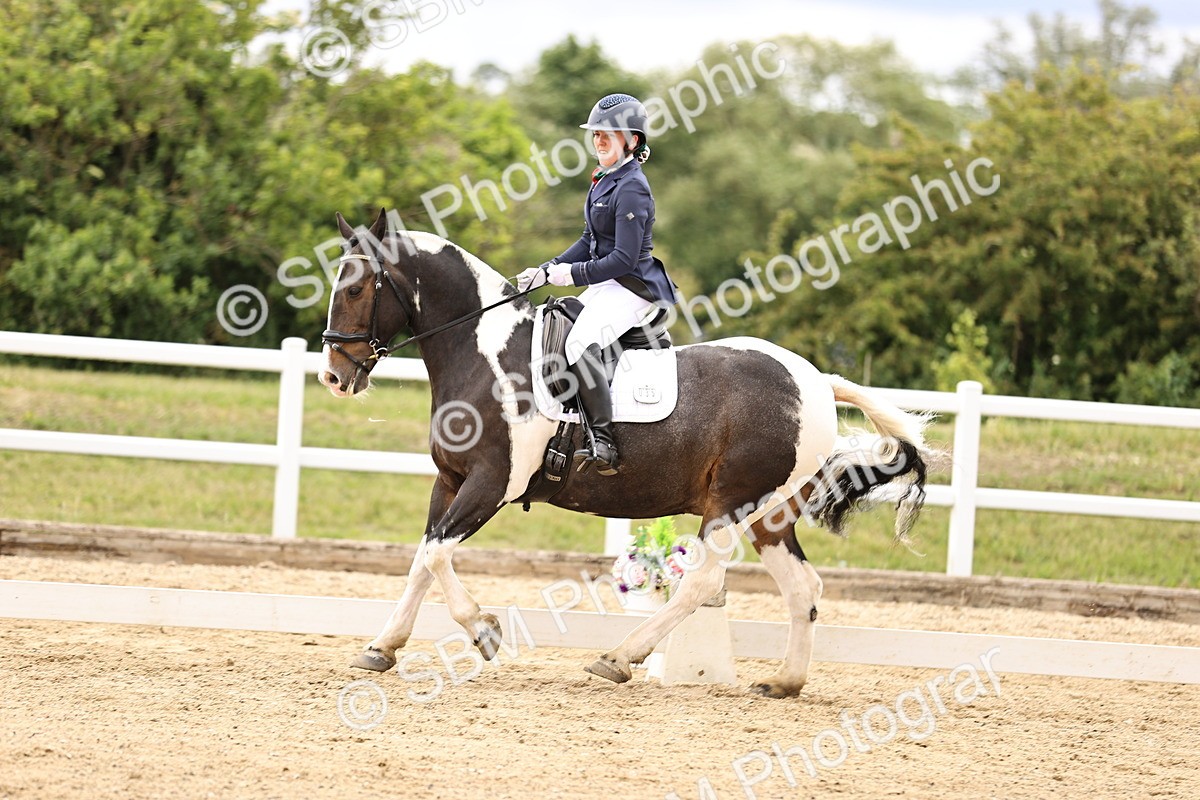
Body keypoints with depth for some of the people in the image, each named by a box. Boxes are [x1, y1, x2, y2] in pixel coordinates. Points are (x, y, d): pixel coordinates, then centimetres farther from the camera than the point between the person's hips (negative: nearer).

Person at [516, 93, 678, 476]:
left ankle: (604, 442, -31)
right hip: (606, 286, 11)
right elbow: (590, 241, 20)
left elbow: (625, 258, -21)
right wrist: (546, 271, 9)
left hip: (632, 289, -11)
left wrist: (574, 274, -16)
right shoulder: (606, 180, 14)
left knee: (581, 343, -31)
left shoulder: (631, 189, -17)